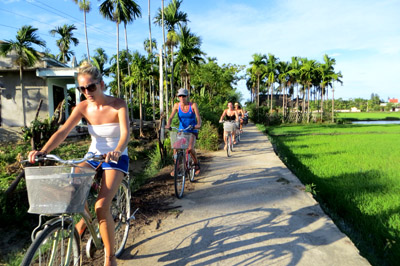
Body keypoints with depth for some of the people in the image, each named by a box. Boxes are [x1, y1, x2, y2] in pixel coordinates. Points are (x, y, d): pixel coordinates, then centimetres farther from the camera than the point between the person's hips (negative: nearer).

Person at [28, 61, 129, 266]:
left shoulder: (118, 105, -17)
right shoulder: (83, 107, -7)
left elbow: (125, 133, -30)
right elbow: (63, 131, -16)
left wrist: (117, 151, -51)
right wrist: (43, 151, -33)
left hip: (116, 159, -4)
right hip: (93, 155, 4)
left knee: (101, 207, -20)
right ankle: (83, 220, 12)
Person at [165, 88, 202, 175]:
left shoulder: (193, 105, -8)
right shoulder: (177, 105, -2)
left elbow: (198, 117, -17)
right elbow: (171, 117, -12)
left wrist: (198, 124, -39)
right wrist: (168, 125, -32)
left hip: (192, 131, -2)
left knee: (190, 148, -25)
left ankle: (196, 163, 4)